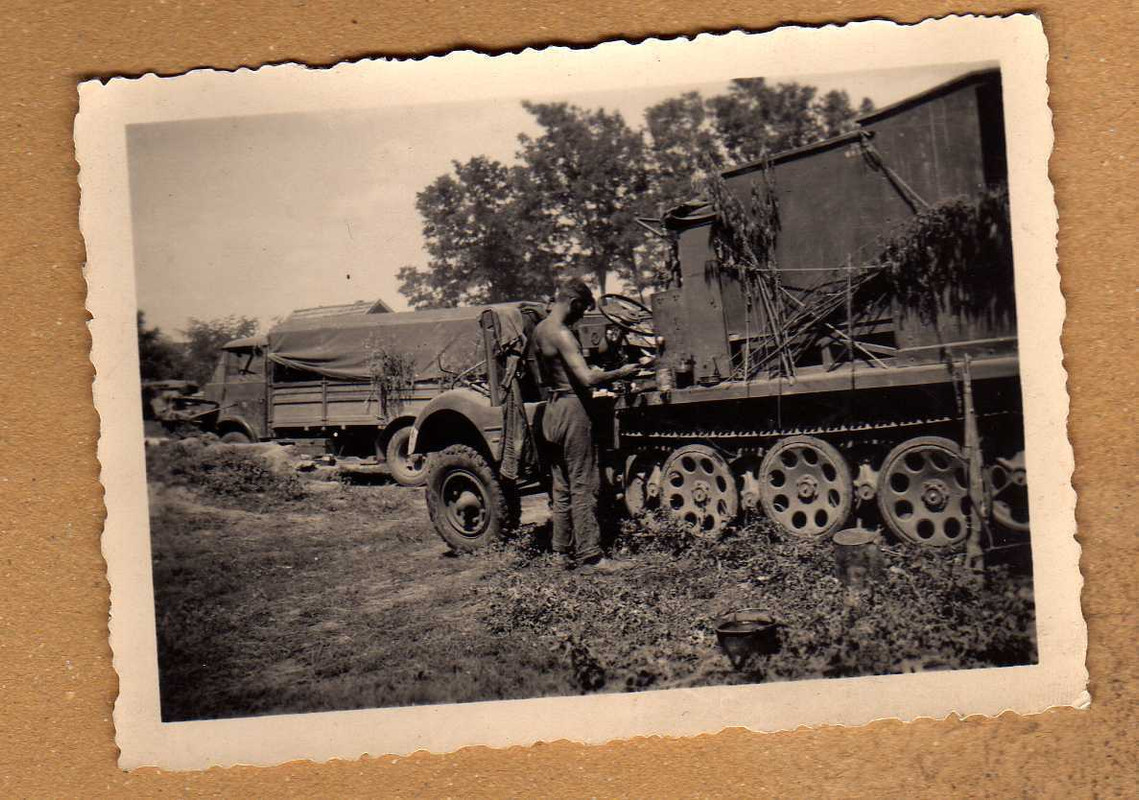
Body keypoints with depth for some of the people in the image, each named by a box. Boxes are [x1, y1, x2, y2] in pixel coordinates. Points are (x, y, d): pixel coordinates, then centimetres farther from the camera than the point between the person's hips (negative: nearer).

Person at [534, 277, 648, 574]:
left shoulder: (540, 329, 11)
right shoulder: (561, 334, -18)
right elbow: (587, 378, -26)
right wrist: (621, 373, -13)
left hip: (551, 409, 9)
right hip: (572, 408, -9)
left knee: (561, 487, 14)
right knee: (583, 486, -5)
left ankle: (564, 552, 20)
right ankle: (590, 556, -1)